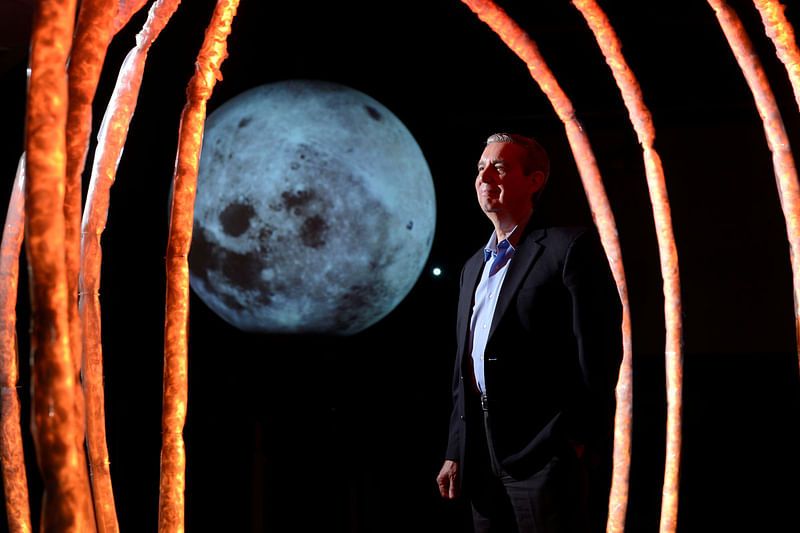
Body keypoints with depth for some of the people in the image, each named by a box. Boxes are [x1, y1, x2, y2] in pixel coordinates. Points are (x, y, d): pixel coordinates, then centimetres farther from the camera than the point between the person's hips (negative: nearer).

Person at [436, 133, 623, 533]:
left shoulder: (570, 248, -4)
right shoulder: (473, 267, 20)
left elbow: (599, 355, -10)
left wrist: (582, 445, -13)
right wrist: (455, 453, 15)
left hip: (549, 456, -7)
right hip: (485, 463, 7)